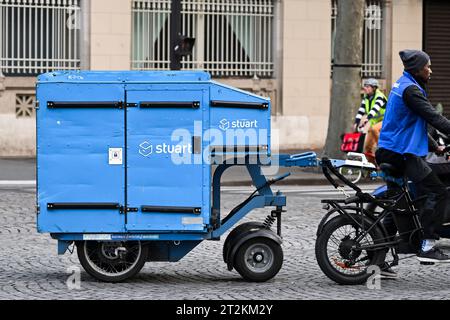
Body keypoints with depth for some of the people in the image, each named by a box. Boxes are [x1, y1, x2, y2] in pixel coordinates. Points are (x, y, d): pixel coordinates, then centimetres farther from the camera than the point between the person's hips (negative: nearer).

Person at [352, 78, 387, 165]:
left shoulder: (379, 96, -18)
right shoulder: (366, 98, 4)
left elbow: (375, 108, -36)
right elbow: (361, 111, -3)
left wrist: (367, 118, -51)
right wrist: (356, 123, -17)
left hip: (385, 121, -8)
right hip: (375, 122, 8)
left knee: (374, 129, -40)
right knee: (367, 148, 1)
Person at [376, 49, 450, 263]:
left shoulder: (402, 85, 21)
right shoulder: (410, 89, -12)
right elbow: (433, 117, -18)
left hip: (391, 152, 11)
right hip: (403, 153, -11)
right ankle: (427, 246, -21)